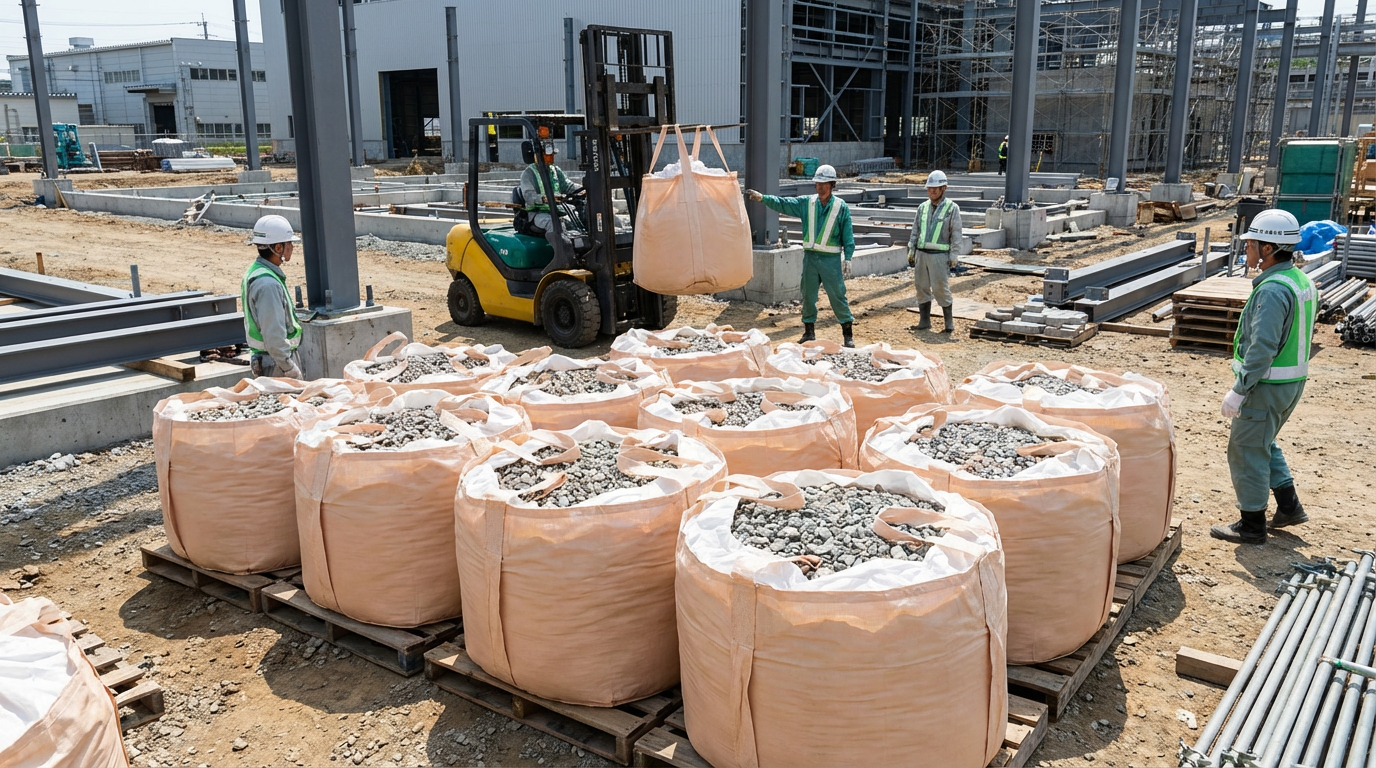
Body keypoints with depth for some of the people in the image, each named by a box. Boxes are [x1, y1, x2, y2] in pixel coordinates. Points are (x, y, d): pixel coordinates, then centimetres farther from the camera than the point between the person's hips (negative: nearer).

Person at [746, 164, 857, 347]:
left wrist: (848, 258, -9)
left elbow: (848, 236, -2)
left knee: (838, 296, -3)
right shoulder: (806, 203, 6)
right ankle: (809, 332, 22)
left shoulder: (841, 207, -2)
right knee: (808, 296, 10)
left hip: (831, 259, -4)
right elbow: (782, 203, 0)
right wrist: (762, 198, -13)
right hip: (810, 257, 4)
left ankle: (848, 335, 5)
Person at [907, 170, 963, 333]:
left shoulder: (952, 208, -2)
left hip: (939, 255, -5)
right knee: (922, 287, 7)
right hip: (921, 254, 5)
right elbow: (915, 231, 16)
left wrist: (954, 256, -9)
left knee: (941, 289, -4)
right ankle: (924, 321, 17)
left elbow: (956, 234, -4)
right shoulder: (923, 207, 11)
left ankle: (949, 323, 7)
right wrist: (911, 251, 10)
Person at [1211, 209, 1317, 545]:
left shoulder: (1272, 290, -24)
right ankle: (1288, 506, 29)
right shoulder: (1302, 281, 7)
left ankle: (1252, 525, 13)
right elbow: (1296, 337, 13)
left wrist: (1238, 390, -22)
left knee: (1246, 451, 3)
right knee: (1263, 443, 25)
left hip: (1266, 385, -10)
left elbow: (1262, 348, -27)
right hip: (1293, 380, 10)